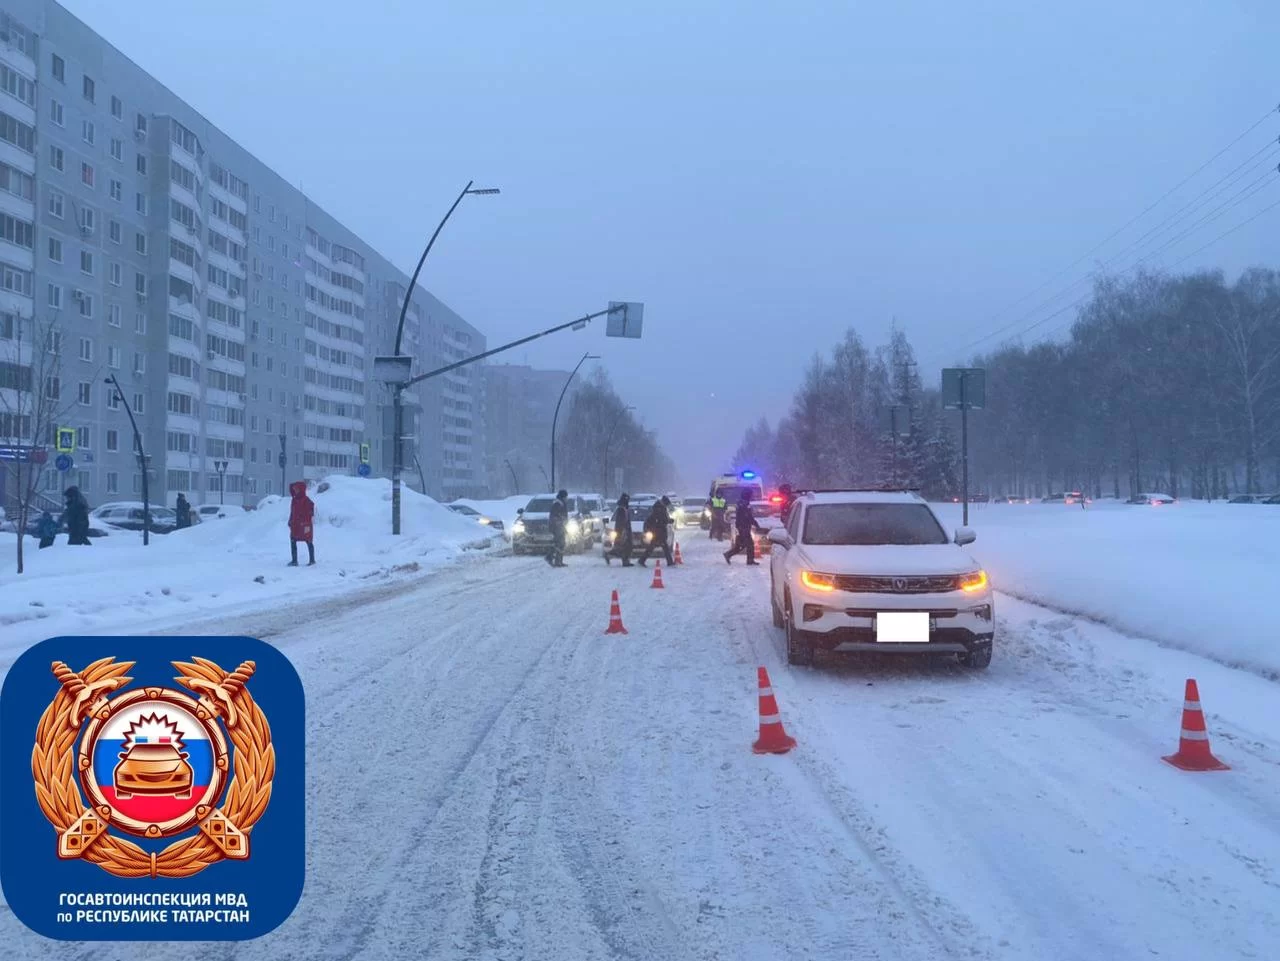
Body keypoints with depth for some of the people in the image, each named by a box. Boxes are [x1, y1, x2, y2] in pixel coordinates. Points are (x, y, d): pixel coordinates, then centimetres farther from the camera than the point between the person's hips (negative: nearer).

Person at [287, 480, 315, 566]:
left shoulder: (306, 500, -14)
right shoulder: (295, 499, 10)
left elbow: (310, 512, -18)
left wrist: (307, 525, -22)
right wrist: (290, 523, 14)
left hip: (304, 525, -8)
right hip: (295, 525, 8)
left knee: (308, 542, 3)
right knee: (293, 542, 3)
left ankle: (312, 560, 13)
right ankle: (294, 560, 9)